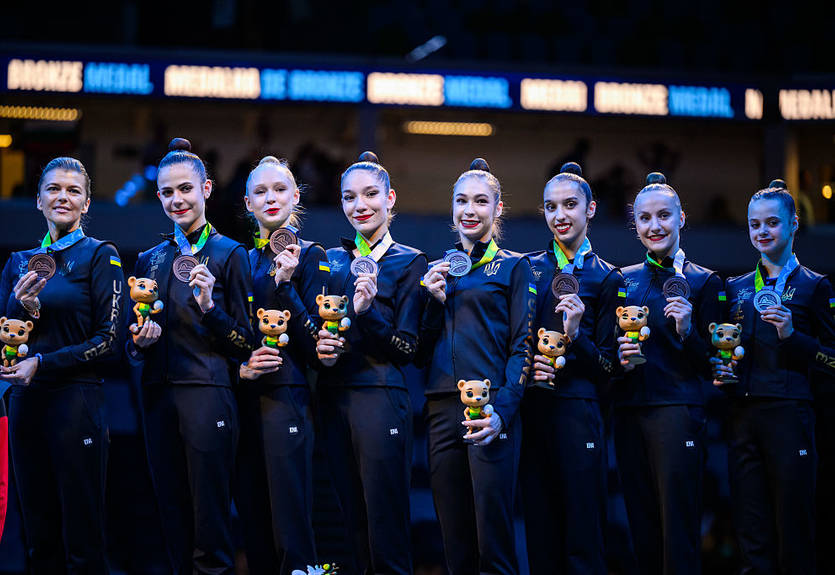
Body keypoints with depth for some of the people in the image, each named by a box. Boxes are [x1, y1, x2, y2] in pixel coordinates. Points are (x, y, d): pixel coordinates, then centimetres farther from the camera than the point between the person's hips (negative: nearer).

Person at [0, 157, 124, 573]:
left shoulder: (100, 255, 0)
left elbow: (109, 340, -6)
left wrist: (41, 363, -13)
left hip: (77, 399, -5)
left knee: (82, 541, -3)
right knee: (38, 538, 8)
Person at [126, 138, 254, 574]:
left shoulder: (228, 254, 2)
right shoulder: (150, 260, 16)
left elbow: (245, 343, -1)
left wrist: (208, 306, -16)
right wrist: (140, 340, -2)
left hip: (208, 391, -5)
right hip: (158, 395, 5)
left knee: (210, 518, -7)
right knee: (172, 517, 6)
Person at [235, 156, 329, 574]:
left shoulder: (309, 256, 0)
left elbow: (316, 341, -8)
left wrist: (285, 284, -16)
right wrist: (240, 367, -4)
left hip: (287, 397, -5)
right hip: (244, 399, 6)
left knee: (290, 532, -8)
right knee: (253, 527, 8)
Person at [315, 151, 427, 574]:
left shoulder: (410, 262, 1)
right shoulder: (333, 261, 15)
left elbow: (407, 349, -5)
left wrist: (367, 311, -21)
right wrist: (320, 348, -4)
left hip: (381, 396, -5)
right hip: (334, 396, 5)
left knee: (385, 524, -6)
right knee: (353, 523, 8)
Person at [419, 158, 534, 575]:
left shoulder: (513, 267, 6)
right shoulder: (439, 270, 20)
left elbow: (522, 347, -2)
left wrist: (501, 411, -15)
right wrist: (435, 302, 1)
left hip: (491, 409, -4)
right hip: (442, 409, 4)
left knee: (493, 535, -10)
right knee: (454, 539, 4)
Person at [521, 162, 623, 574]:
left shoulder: (606, 278, 5)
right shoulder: (528, 268, 12)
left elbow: (609, 367, 2)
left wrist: (575, 336, -14)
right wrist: (526, 366, -5)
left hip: (578, 411, -3)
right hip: (531, 408, 3)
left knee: (583, 540, -4)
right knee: (540, 534, 6)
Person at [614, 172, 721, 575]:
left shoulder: (702, 281, 2)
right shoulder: (624, 280, 13)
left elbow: (711, 365, -1)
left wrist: (687, 331, -18)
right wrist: (619, 358, -3)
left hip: (677, 411, -4)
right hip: (628, 412, 4)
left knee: (678, 535, -7)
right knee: (642, 534, 7)